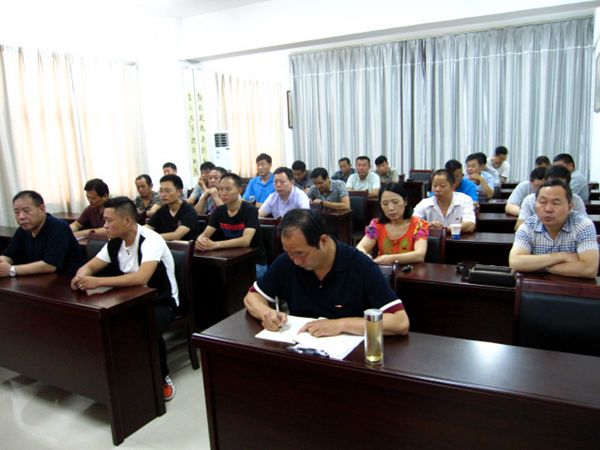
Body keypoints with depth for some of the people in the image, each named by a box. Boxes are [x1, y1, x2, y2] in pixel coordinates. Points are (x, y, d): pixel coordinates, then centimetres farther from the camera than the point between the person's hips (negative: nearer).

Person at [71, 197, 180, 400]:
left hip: (161, 302, -7)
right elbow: (88, 267, 4)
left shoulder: (151, 240, -25)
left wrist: (97, 282, -40)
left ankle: (162, 378, -6)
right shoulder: (114, 243, 0)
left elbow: (141, 278, -38)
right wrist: (80, 277, -21)